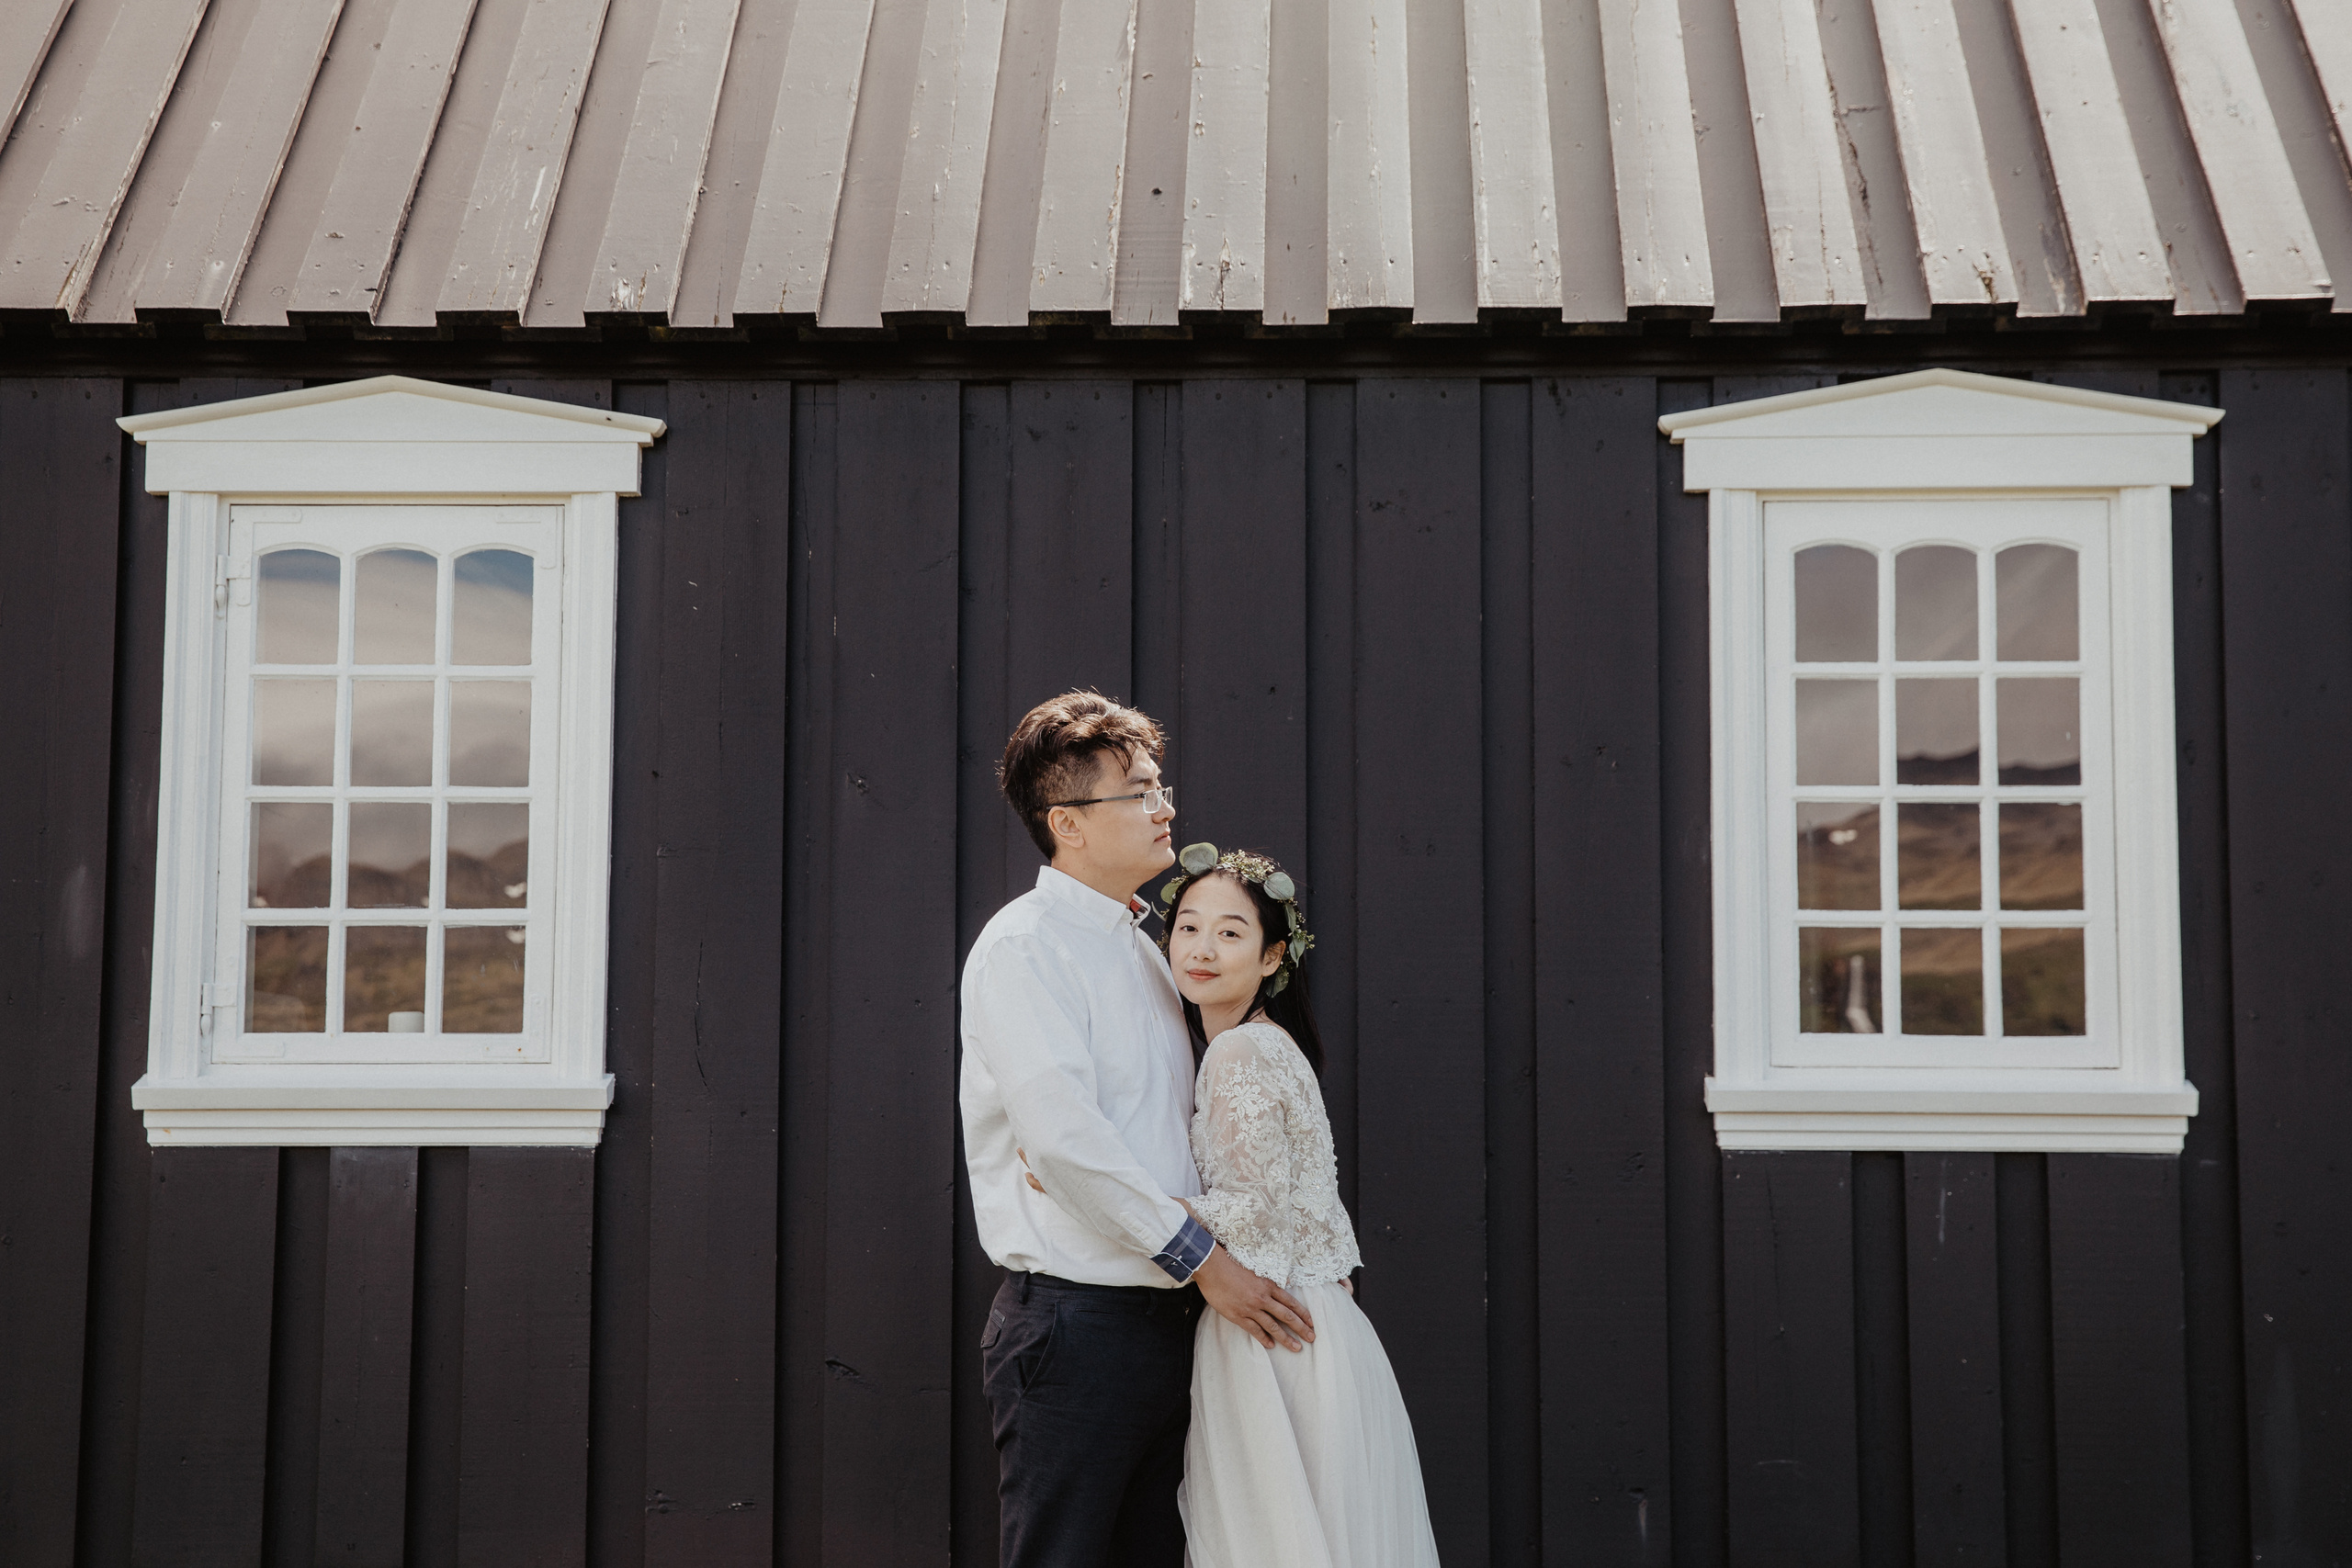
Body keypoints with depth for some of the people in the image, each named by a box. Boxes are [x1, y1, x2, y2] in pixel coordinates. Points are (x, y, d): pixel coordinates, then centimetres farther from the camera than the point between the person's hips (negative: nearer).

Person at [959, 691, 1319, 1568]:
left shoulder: (1142, 947, 18)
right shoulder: (1025, 947, -9)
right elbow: (1064, 1136, -19)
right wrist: (1204, 1259, -16)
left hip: (1169, 1320, 8)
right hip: (1076, 1323, -8)